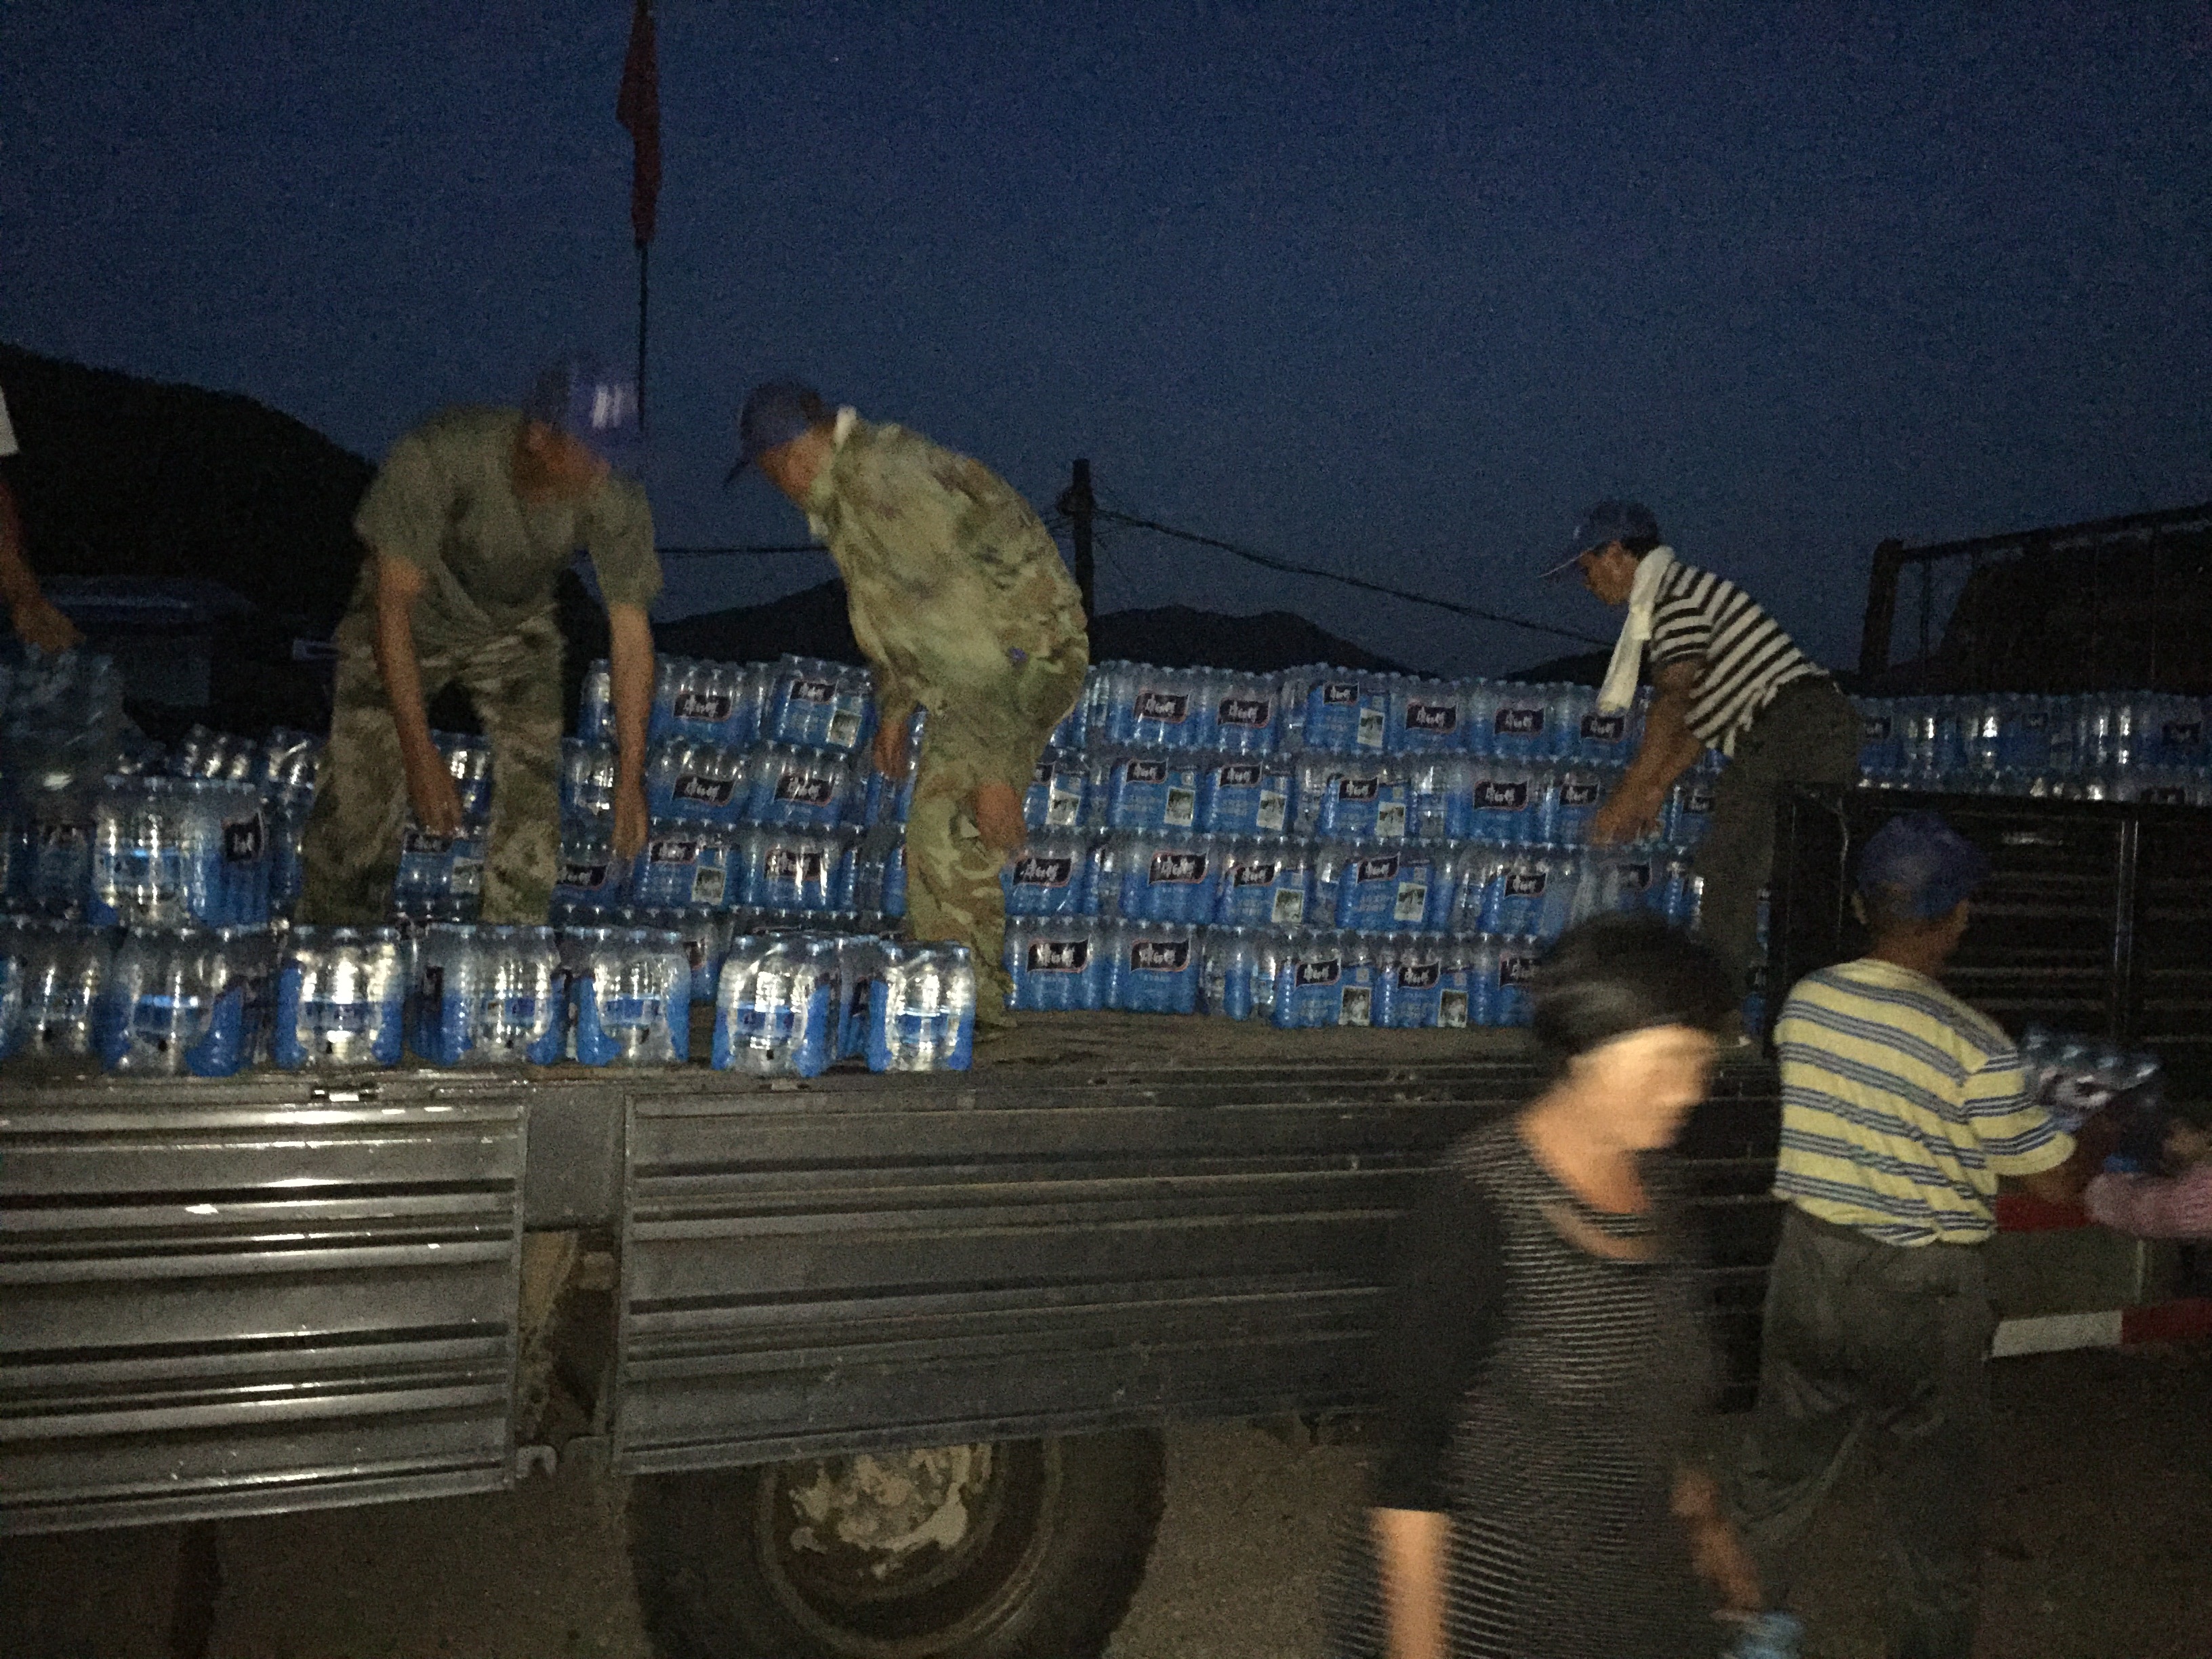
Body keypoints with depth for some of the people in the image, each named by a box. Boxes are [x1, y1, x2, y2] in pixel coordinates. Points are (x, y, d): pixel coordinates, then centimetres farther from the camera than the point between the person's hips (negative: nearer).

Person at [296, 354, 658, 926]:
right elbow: (393, 602, -32)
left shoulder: (616, 502, -29)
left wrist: (630, 780, -18)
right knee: (357, 802, -9)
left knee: (534, 803, -11)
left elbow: (631, 632, -19)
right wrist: (420, 755, -35)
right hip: (409, 625, -2)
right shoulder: (435, 456, -37)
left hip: (516, 632, 2)